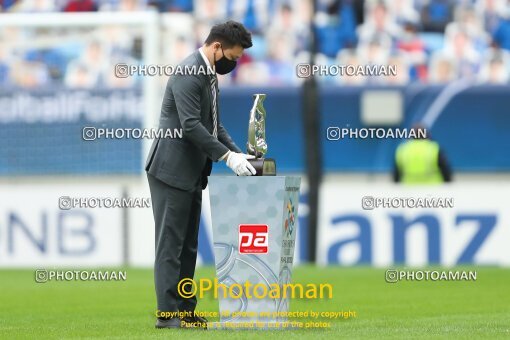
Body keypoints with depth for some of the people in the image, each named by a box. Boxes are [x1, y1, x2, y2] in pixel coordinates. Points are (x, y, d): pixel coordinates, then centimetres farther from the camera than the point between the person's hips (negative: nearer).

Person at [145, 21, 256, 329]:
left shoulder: (208, 74, 13)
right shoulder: (189, 73, -18)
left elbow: (213, 124, 17)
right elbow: (191, 125, -24)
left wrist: (237, 153, 4)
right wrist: (227, 157, -23)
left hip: (191, 173, 10)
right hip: (172, 171, -10)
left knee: (188, 246, 11)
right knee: (171, 244, -7)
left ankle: (185, 310, 14)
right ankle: (167, 313, -6)